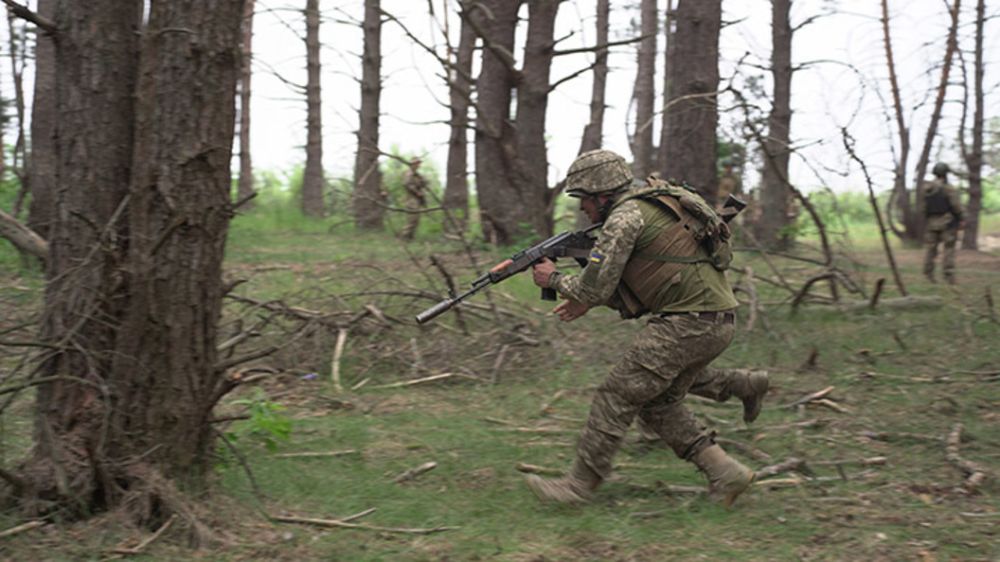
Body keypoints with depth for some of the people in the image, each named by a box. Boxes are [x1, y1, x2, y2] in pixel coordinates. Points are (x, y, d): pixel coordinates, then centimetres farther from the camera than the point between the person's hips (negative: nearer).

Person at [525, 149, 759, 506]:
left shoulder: (625, 216, -10)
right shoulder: (651, 206, 21)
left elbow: (594, 286, -13)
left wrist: (555, 280, 5)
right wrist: (588, 301, 18)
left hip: (687, 324, -10)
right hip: (717, 323, 10)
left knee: (617, 396, -2)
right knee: (658, 405, 17)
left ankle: (580, 483, 6)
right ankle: (725, 474, 13)